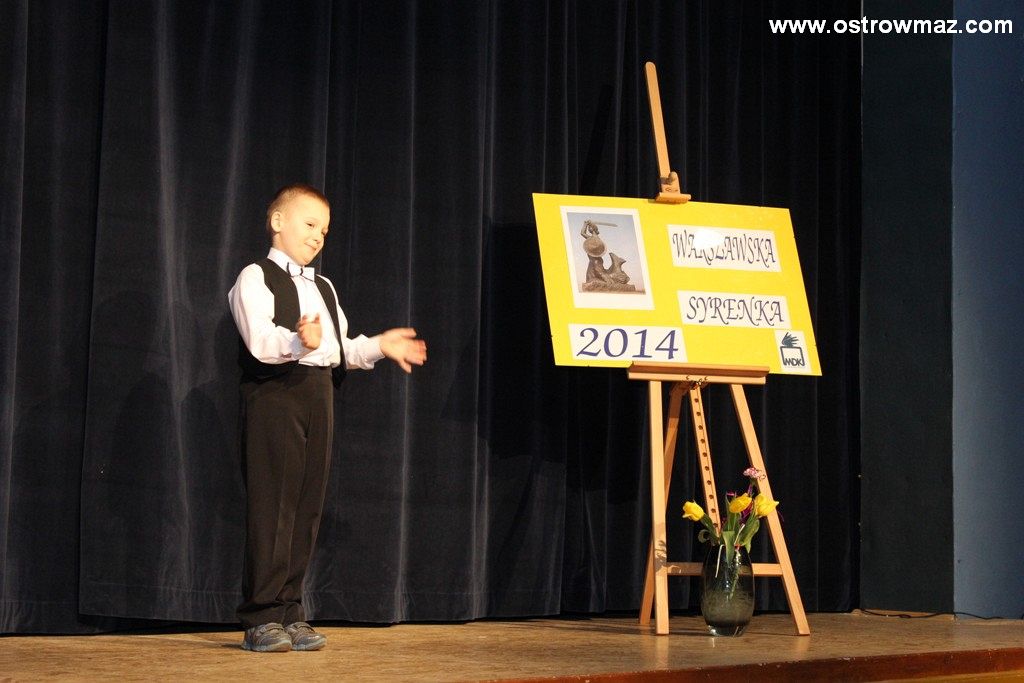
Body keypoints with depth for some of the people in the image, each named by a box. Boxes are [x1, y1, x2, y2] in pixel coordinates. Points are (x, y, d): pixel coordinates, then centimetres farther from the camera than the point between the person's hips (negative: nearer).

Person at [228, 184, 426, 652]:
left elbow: (341, 349, 25)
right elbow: (260, 342, -17)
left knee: (307, 505, 6)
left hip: (319, 393, 8)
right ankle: (260, 618, -6)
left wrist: (379, 345, 11)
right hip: (275, 391, -8)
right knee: (271, 504, -9)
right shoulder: (256, 278, -2)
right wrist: (299, 340, -35)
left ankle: (289, 612, 11)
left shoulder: (323, 288, 25)